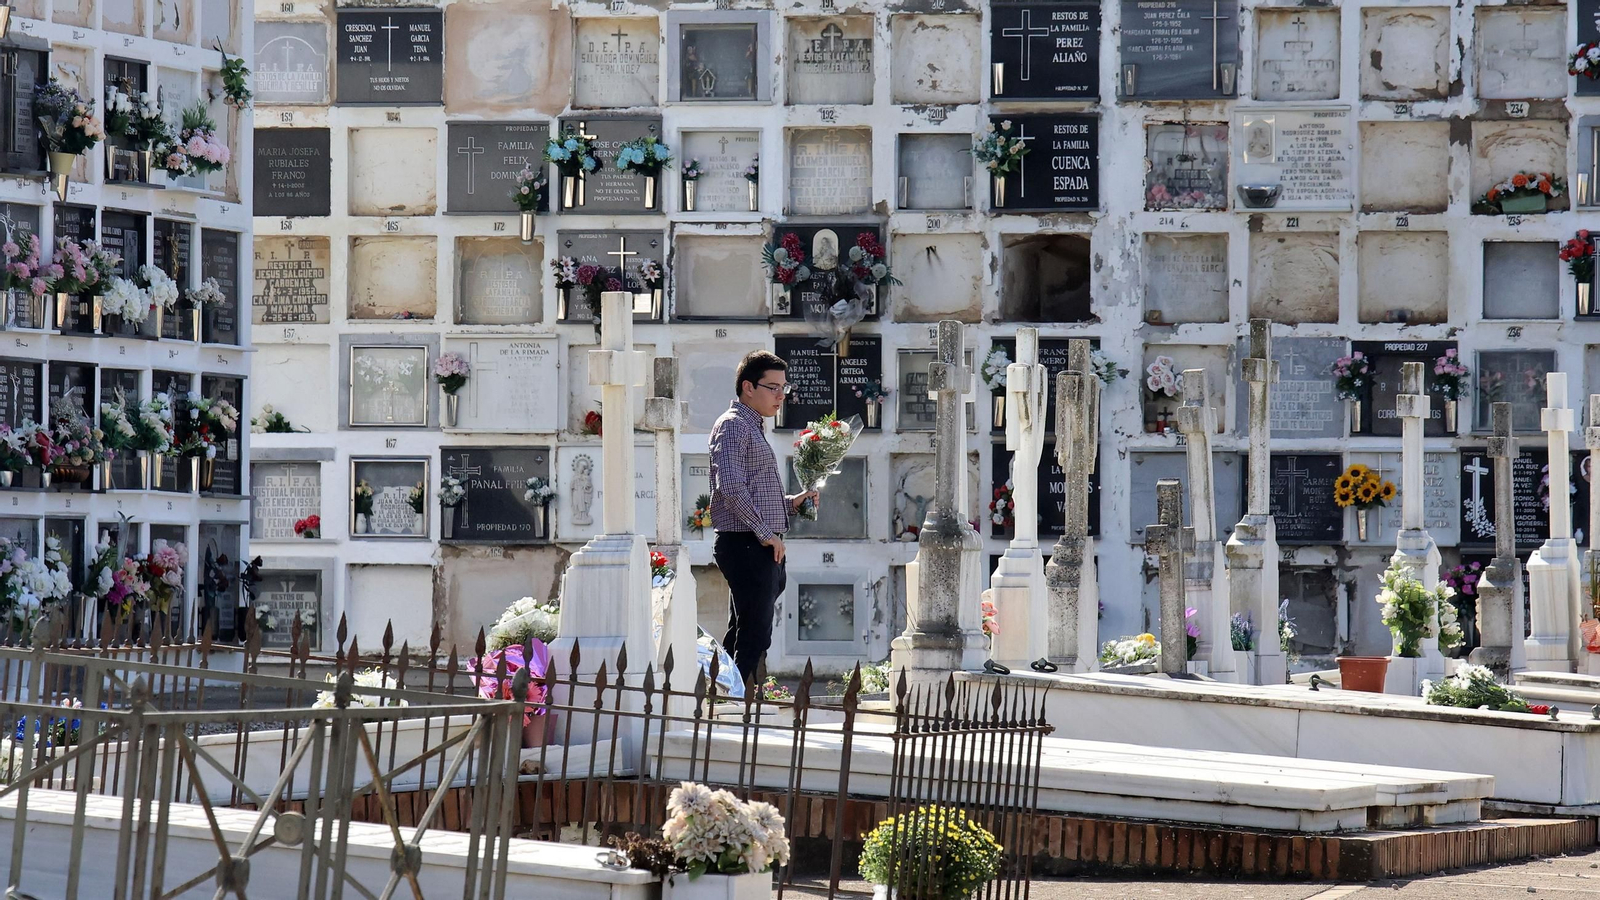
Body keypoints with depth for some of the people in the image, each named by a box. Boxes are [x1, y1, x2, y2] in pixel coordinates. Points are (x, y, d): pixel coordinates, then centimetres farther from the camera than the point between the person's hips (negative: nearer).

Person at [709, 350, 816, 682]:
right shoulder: (733, 425, -9)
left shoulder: (754, 428, 23)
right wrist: (766, 533, -19)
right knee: (754, 639, -13)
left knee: (740, 638, 12)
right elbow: (730, 486, -22)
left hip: (762, 548, 10)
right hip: (746, 544, -10)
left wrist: (790, 503, 14)